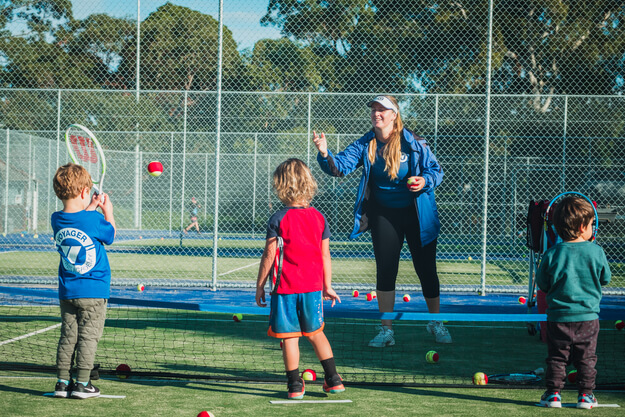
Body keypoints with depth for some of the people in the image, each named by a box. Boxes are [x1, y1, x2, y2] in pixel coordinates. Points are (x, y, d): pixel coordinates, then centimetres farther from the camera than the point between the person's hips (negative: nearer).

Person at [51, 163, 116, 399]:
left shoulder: (57, 220, -2)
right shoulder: (94, 220, -17)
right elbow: (111, 235, 4)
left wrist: (91, 207, 24)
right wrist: (107, 211, 16)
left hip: (66, 291, 5)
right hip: (93, 292, -5)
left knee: (67, 336, 11)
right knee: (88, 336, 2)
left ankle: (62, 382, 11)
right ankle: (81, 384, 2)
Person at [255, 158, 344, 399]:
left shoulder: (278, 219, -8)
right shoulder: (318, 218, 3)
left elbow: (269, 255, -8)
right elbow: (325, 255, 7)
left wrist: (260, 285, 1)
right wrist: (327, 286, 16)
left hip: (286, 287, -4)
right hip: (313, 286, 4)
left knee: (289, 336, 3)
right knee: (315, 332, 17)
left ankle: (295, 385, 6)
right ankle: (333, 379, 18)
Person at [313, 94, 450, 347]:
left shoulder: (413, 143, -12)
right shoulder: (365, 145, -5)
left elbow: (435, 170, -5)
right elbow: (341, 166, -14)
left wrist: (425, 181, -26)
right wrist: (326, 155, -34)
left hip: (417, 214, -2)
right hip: (384, 215, 2)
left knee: (426, 269, 5)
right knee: (385, 271, 2)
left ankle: (436, 323, 24)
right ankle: (386, 331, 11)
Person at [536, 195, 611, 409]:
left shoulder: (552, 254, -8)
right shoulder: (596, 251, -8)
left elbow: (542, 283, 1)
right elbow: (606, 278, 5)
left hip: (558, 316, 0)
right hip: (588, 315, 0)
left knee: (556, 357, 9)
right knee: (586, 357, 11)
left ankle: (553, 393, 10)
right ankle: (585, 394, 13)